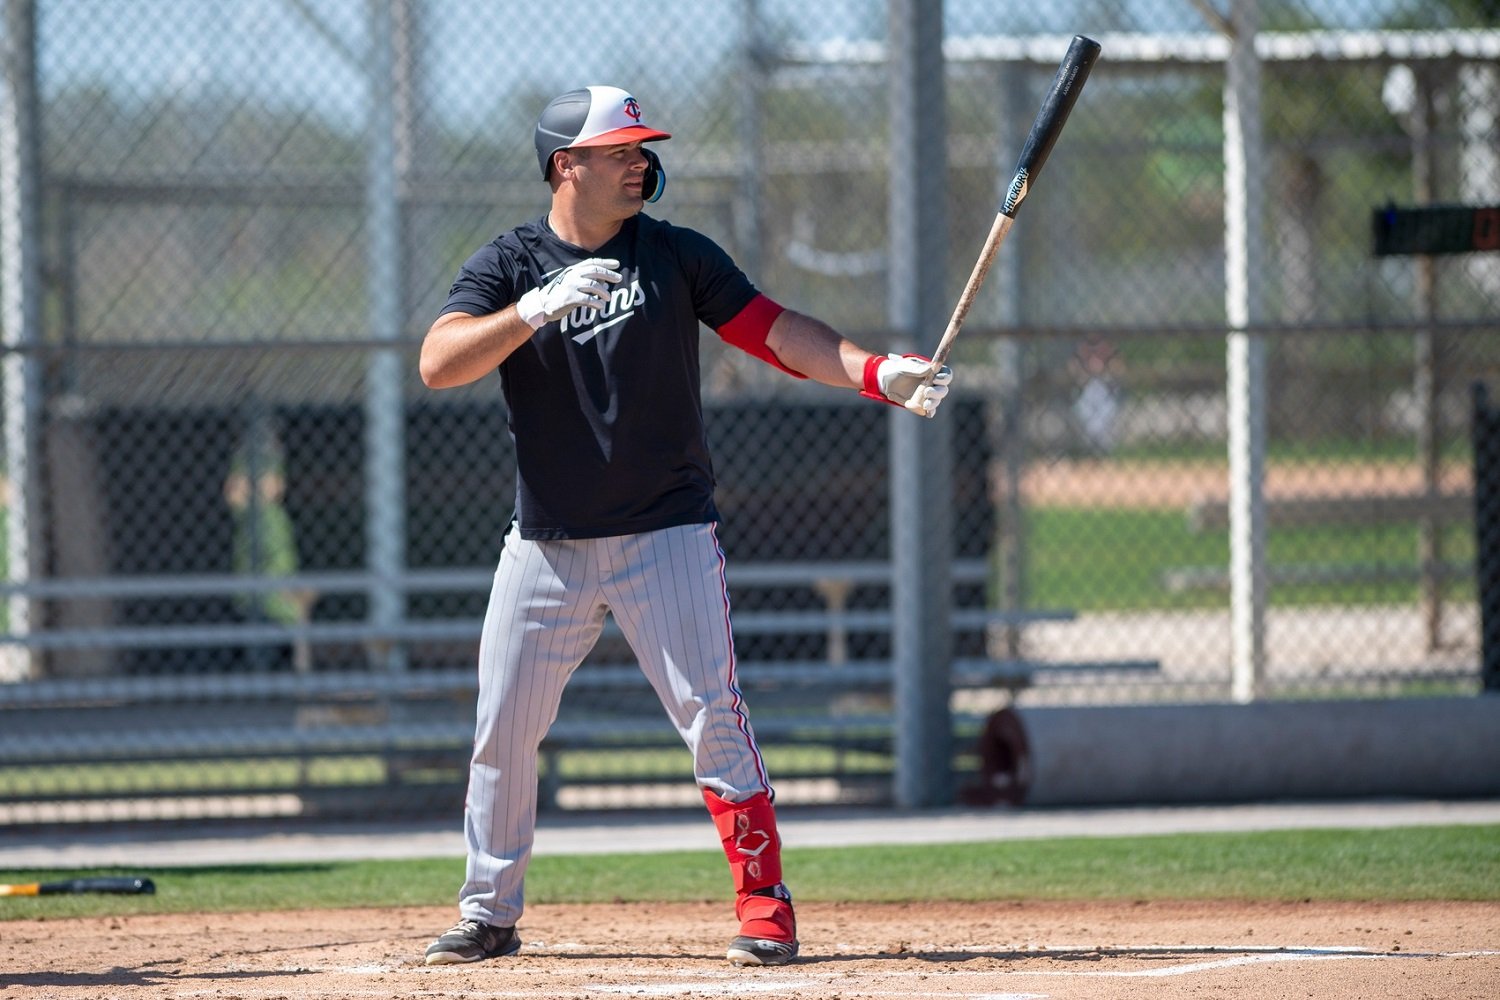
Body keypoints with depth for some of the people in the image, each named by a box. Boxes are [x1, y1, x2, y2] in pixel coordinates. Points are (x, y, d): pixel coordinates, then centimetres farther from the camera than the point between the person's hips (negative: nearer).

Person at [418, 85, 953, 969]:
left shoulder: (676, 255, 1)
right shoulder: (509, 265, -2)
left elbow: (774, 331, -3)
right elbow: (439, 364, -17)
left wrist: (878, 373, -18)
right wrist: (538, 309, -31)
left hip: (668, 537, -1)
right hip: (548, 546, 1)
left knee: (712, 715, -11)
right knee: (503, 730, 5)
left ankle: (764, 902, -4)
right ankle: (490, 912, 19)